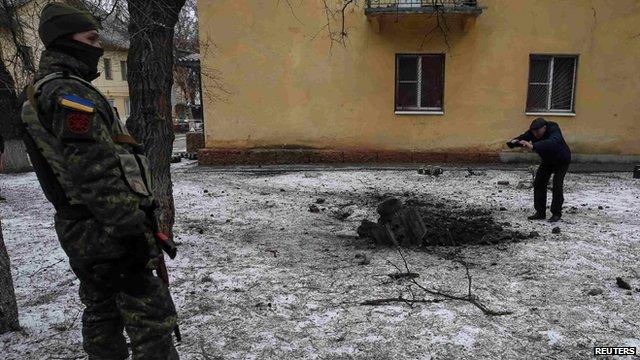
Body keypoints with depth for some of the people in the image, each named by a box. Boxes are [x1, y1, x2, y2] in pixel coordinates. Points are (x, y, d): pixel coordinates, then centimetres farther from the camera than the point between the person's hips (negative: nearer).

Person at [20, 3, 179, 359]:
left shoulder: (42, 92, 17)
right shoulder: (70, 93, -16)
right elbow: (96, 174, -24)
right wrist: (133, 231, -21)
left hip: (80, 232, 10)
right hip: (109, 234, -10)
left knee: (102, 315, 19)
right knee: (152, 319, -5)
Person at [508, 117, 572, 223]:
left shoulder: (554, 130, -38)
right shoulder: (532, 132, -19)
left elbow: (552, 143, -58)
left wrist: (533, 146, -73)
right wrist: (514, 142, -51)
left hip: (562, 161, -6)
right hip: (547, 160, 6)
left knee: (557, 185, -15)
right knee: (539, 183, -2)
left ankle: (557, 214, -1)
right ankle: (540, 213, 5)